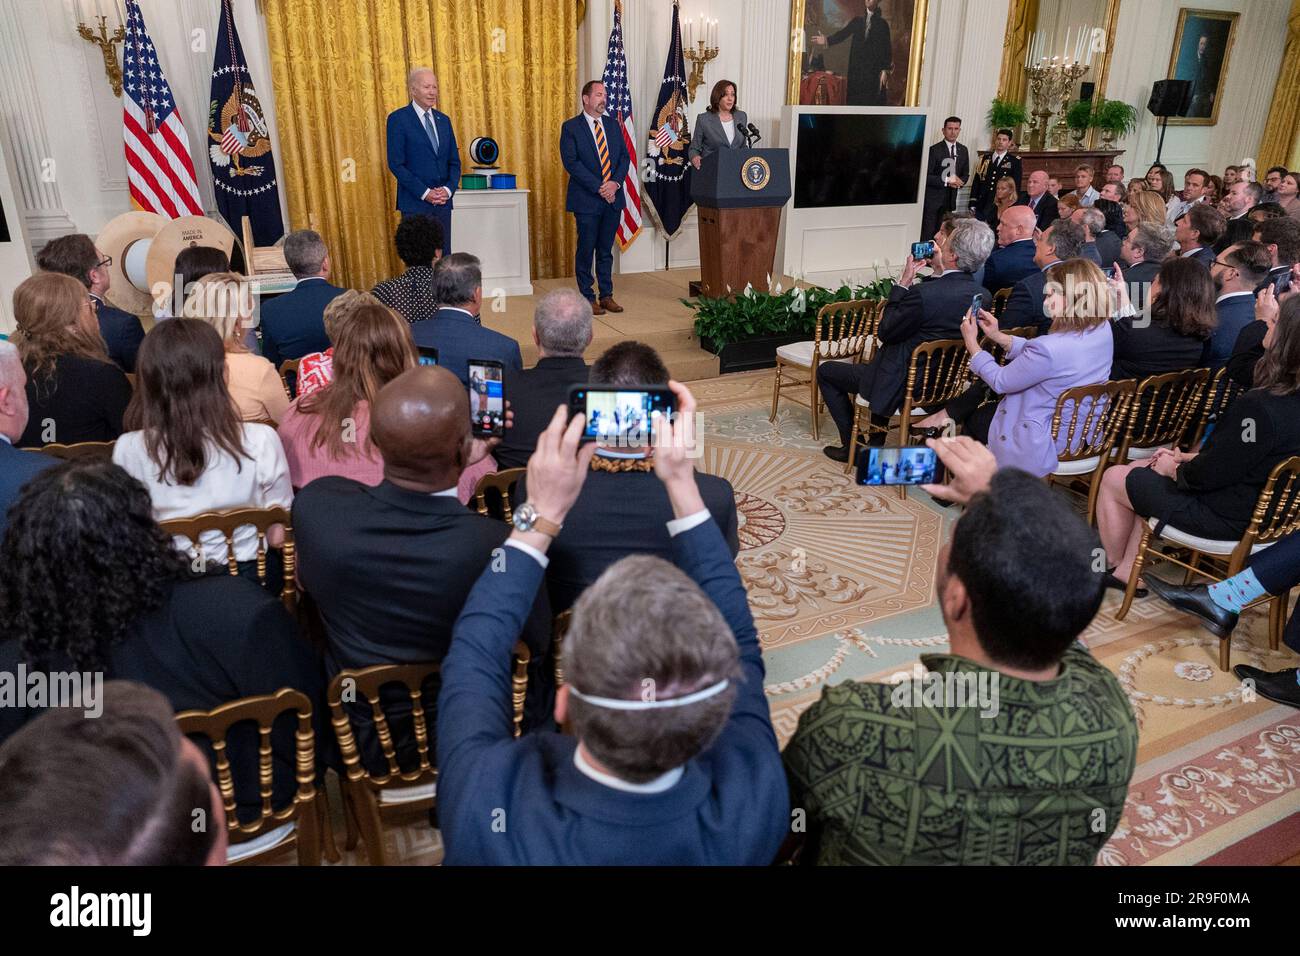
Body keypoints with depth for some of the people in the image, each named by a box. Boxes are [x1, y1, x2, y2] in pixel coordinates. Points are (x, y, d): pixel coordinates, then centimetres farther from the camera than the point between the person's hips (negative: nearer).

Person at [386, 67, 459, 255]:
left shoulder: (444, 120, 14)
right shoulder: (398, 119, -3)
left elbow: (454, 161, 14)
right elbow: (396, 164, -8)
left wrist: (449, 189, -4)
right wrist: (425, 193, -14)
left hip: (443, 202, 5)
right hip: (415, 204, -5)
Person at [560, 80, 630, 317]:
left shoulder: (613, 125, 12)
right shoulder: (570, 127, -3)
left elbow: (624, 157, 9)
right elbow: (571, 162, -12)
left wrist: (615, 183, -9)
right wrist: (598, 187, -16)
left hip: (613, 198, 5)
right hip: (586, 199, -4)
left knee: (606, 250, 11)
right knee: (586, 250, 2)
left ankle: (606, 295, 18)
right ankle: (588, 297, 10)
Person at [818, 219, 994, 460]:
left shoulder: (923, 293, -30)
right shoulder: (984, 297, -8)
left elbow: (885, 333, -17)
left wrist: (903, 283, -12)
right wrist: (942, 270, 6)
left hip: (905, 387, -8)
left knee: (826, 371, 12)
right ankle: (875, 443, 40)